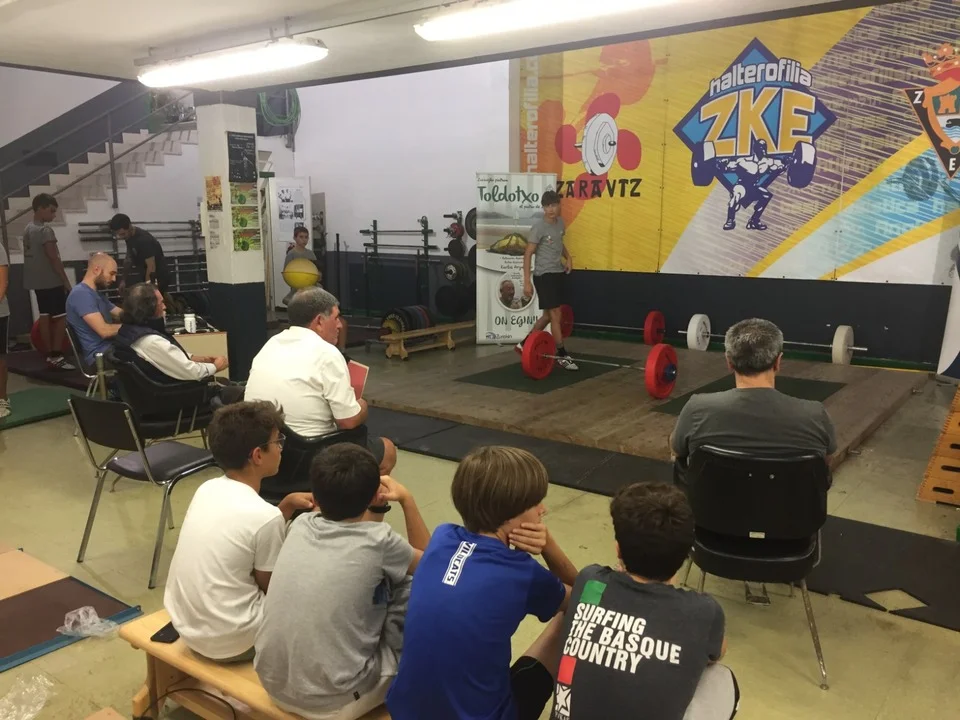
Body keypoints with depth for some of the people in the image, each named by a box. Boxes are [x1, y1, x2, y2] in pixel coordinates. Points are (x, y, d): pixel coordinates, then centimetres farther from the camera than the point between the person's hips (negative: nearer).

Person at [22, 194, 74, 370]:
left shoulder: (28, 229, 15)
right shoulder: (45, 230, -14)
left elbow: (34, 256, 17)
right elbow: (53, 258, -18)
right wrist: (66, 282, -15)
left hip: (37, 281, 9)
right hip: (51, 281, -9)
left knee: (44, 317, 10)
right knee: (61, 317, -6)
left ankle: (50, 354, 14)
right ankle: (56, 356, -8)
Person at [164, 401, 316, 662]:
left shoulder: (207, 489, -1)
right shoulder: (265, 516, -23)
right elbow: (270, 585, -8)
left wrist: (288, 504, 2)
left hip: (185, 623, 8)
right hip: (228, 642, -7)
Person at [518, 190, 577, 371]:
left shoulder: (560, 222, 8)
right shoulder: (539, 227, -15)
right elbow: (528, 254, -15)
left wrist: (568, 257, 8)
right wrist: (527, 281, -19)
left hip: (559, 273, 8)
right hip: (544, 275, -8)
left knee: (548, 315, 14)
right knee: (555, 315, -6)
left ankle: (525, 344, 27)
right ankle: (562, 355, 2)